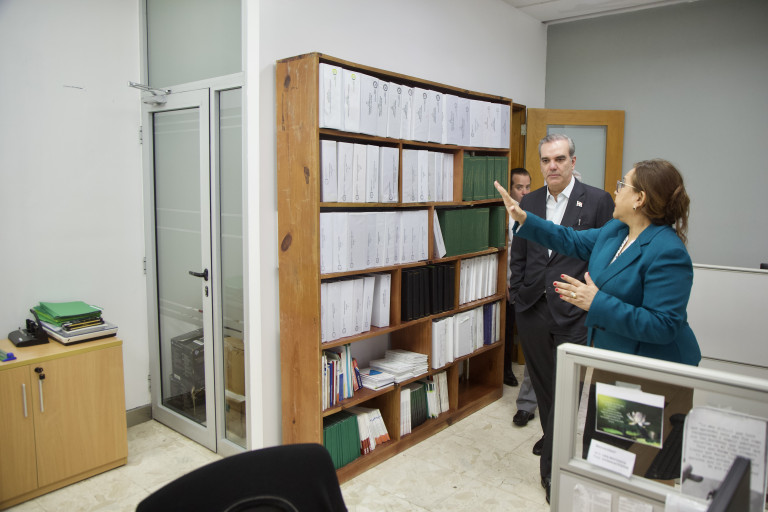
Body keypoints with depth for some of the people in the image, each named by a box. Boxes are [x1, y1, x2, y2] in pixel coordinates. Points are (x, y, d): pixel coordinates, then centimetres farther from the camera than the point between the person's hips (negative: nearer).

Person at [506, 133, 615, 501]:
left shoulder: (597, 200, -4)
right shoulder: (529, 202, 9)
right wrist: (518, 293, 7)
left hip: (575, 312, -4)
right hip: (532, 308, 5)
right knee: (542, 383, 19)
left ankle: (553, 468, 12)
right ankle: (552, 437, 44)